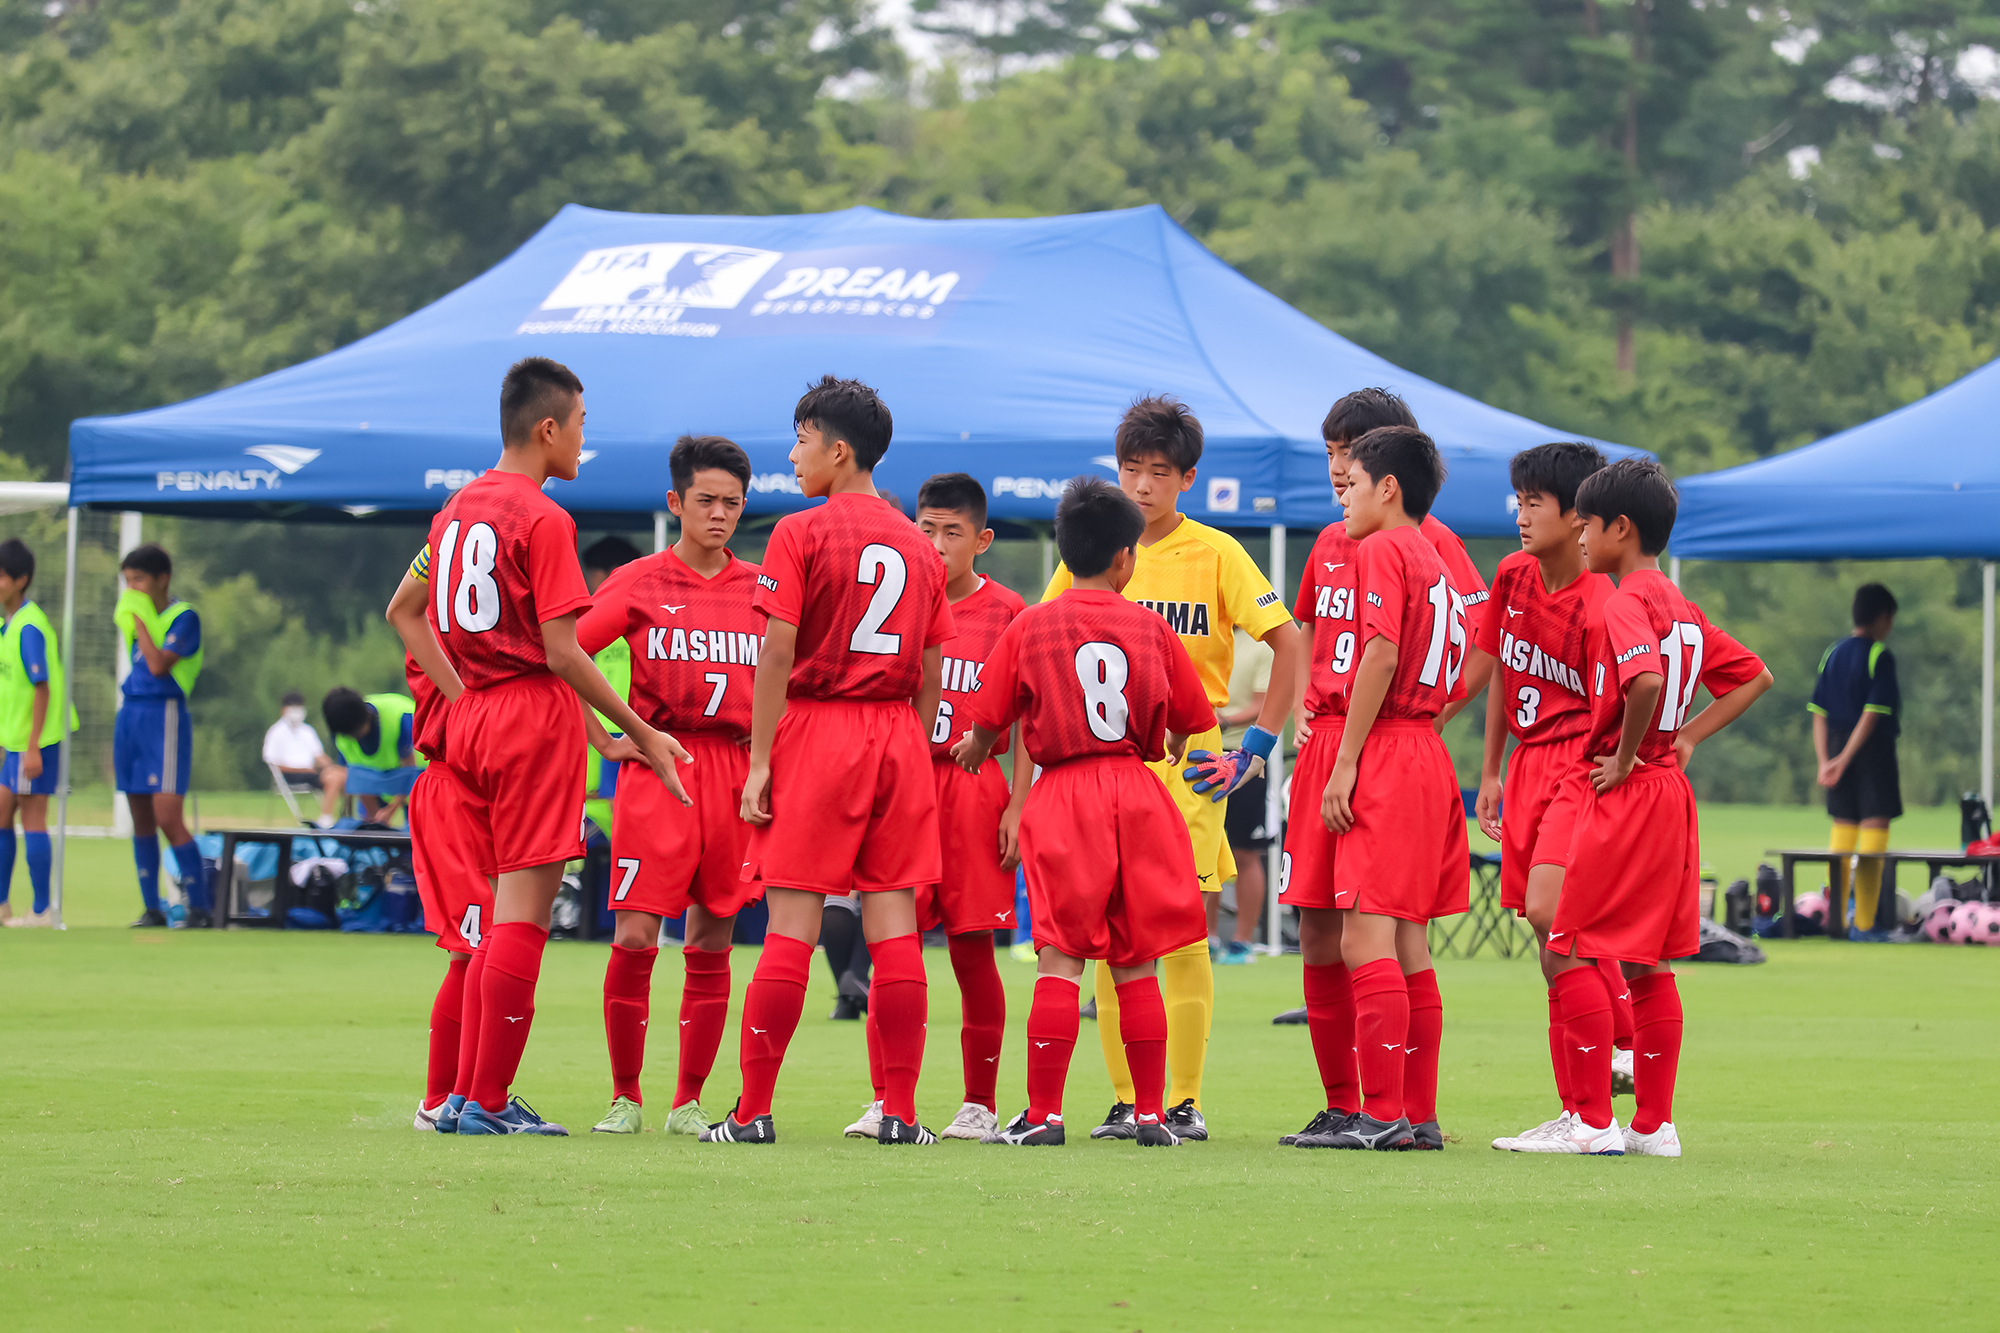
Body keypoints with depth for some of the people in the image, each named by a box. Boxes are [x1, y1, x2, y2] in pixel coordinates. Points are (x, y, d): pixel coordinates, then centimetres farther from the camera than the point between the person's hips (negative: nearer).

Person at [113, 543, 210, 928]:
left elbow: (159, 664, -19)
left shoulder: (184, 617, -8)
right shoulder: (133, 616, 16)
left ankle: (199, 909, -10)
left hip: (164, 716, -8)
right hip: (130, 716, 8)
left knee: (167, 818, -14)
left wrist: (139, 619, -11)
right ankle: (152, 908, 12)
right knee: (141, 820, 7)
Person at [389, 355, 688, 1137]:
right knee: (523, 915, -5)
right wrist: (638, 732, -11)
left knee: (506, 912, 15)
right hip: (536, 719, -8)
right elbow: (560, 650, -16)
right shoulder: (543, 520, -12)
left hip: (470, 719, 8)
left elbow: (409, 617, 19)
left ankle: (477, 1097, 12)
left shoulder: (456, 510, 13)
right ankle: (489, 1104, -7)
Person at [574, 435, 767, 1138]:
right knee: (635, 937, -9)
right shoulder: (639, 583, 4)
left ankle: (688, 1102, 11)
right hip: (657, 764, -3)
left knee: (712, 943, 3)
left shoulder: (761, 587, 12)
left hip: (736, 771, 3)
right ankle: (626, 1098, 2)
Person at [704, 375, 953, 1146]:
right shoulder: (918, 546, 11)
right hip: (899, 736, 4)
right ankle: (899, 1112, 1)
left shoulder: (799, 534, -5)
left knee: (792, 923, -4)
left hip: (817, 726, -4)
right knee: (894, 924, 4)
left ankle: (753, 1112, -3)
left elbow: (777, 654, -10)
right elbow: (931, 673, 11)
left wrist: (760, 761, -8)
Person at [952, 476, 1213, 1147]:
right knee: (1136, 964, 8)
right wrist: (1174, 747, 37)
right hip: (1137, 792, 2)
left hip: (1063, 791, -2)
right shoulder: (1151, 629, 5)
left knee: (1060, 960, -3)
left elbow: (989, 717, 4)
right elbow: (1186, 719, 13)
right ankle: (1151, 1112, 9)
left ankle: (1042, 1113, -7)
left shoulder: (1030, 627, 0)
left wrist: (977, 749, 27)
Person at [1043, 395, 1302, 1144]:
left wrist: (1258, 747, -9)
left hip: (1188, 759, -3)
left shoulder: (1215, 554, -2)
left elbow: (1287, 646, -3)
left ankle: (1185, 1102, 1)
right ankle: (1124, 1102, 5)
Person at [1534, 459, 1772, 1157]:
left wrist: (1624, 758, -20)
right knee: (1648, 962, 12)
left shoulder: (1623, 604, -14)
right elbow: (1754, 676, 22)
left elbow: (1647, 680, -34)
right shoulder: (1680, 606, 14)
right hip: (1671, 793, 9)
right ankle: (1654, 1122, 13)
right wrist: (1684, 738, 14)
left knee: (1572, 954, -6)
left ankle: (1593, 1121, -8)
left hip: (1625, 792, -9)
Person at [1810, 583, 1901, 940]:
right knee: (1874, 832, -4)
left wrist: (1824, 761, -2)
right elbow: (1872, 715, -16)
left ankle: (1834, 920, 9)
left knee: (1842, 833, 10)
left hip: (1837, 752, 6)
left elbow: (1819, 713, 5)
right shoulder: (1880, 657, -9)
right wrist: (1844, 760, -15)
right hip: (1875, 751, -6)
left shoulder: (1832, 655, 11)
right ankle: (1865, 922, -7)